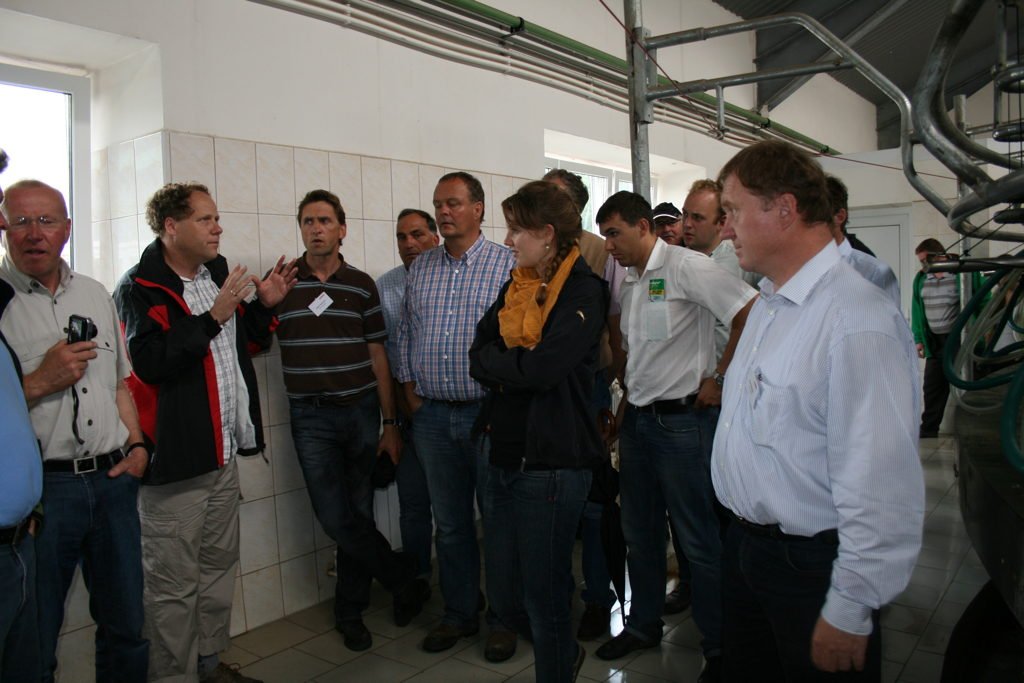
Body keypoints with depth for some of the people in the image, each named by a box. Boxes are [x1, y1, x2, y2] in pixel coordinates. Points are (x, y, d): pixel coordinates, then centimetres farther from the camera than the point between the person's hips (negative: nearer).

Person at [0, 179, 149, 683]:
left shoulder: (95, 294, 11)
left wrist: (137, 445, 6)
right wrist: (40, 382, -17)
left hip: (114, 480, 5)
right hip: (41, 486, -5)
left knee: (125, 627, 16)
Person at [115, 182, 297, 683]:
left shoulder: (218, 273, 12)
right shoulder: (139, 288, -11)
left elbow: (248, 342, 21)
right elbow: (149, 363, -25)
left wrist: (264, 305, 4)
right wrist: (212, 317, -26)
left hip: (223, 451, 8)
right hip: (174, 455, -8)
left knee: (219, 566, 19)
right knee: (174, 583, 2)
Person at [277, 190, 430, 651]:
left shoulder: (361, 285, 5)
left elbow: (377, 357, 6)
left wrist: (390, 423, 4)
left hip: (361, 412, 1)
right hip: (311, 417, -1)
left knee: (358, 514, 8)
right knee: (336, 518, -5)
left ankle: (350, 613, 26)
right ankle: (405, 581, 18)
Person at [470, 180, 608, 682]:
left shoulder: (584, 290, -10)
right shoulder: (516, 284, 12)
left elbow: (543, 367, -22)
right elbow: (479, 353, 6)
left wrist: (495, 364, -5)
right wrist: (517, 368, -12)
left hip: (551, 458, -7)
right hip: (505, 452, 8)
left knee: (544, 591, 4)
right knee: (509, 580, 18)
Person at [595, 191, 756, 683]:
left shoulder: (687, 266, -13)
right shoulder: (626, 279, 10)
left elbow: (752, 313, -20)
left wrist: (719, 378, -15)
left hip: (682, 418, -7)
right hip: (637, 419, 8)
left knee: (699, 540, 2)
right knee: (639, 533, 17)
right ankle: (644, 625, 34)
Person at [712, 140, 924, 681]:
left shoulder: (859, 321, -26)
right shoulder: (769, 304, 7)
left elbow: (881, 490, -27)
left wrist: (849, 614, -21)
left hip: (810, 564, -8)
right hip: (744, 541, 8)